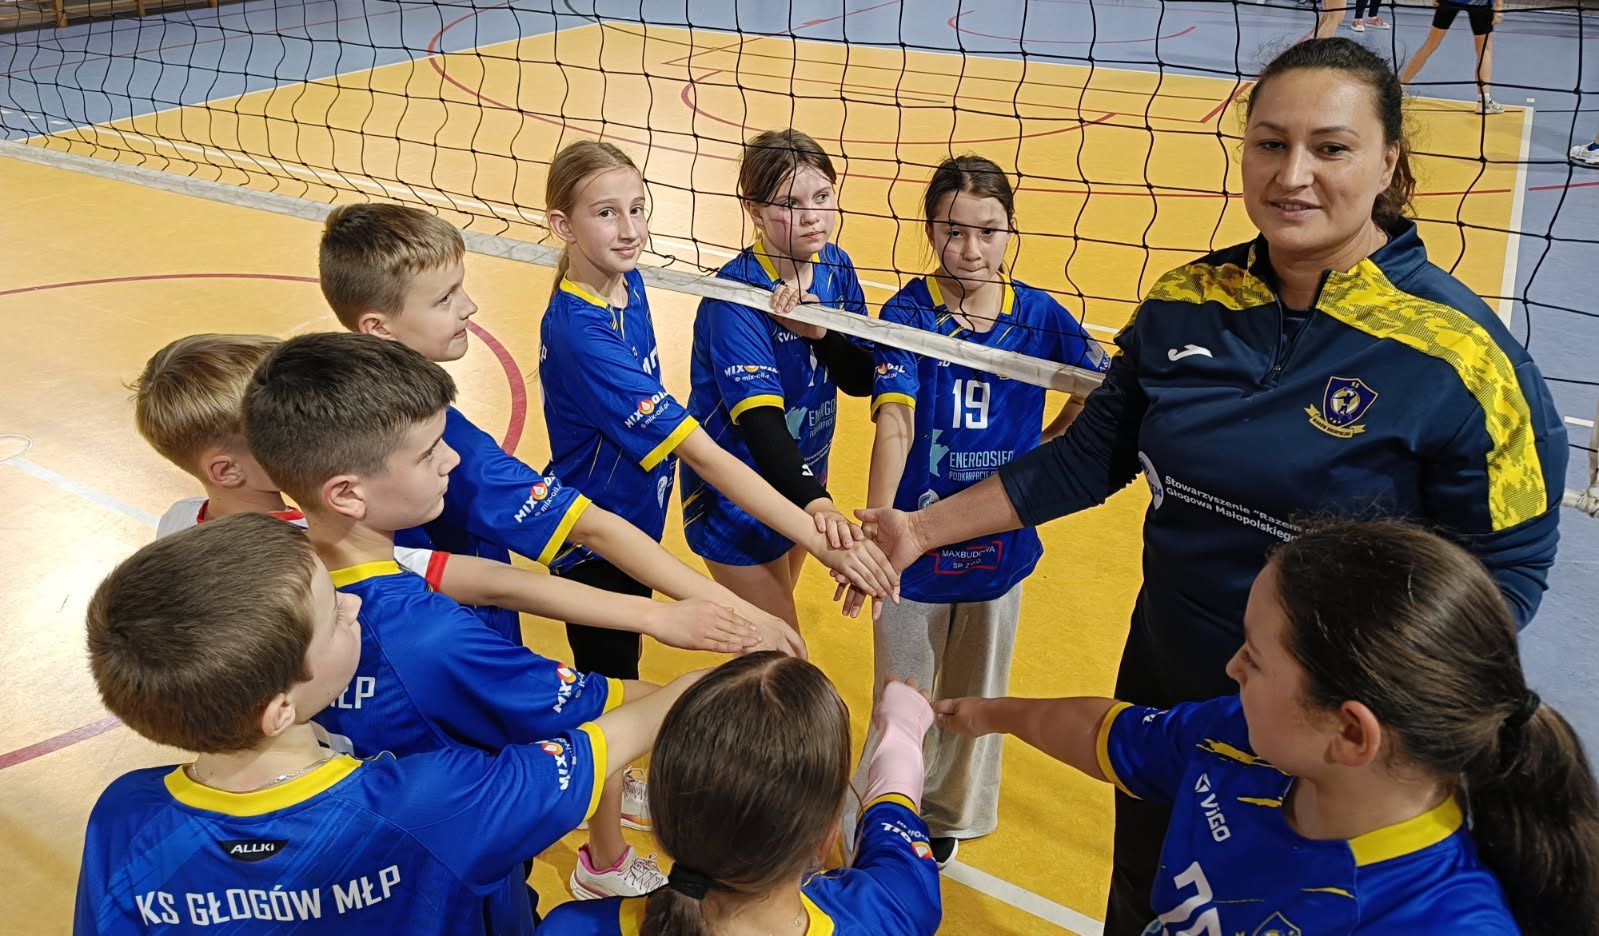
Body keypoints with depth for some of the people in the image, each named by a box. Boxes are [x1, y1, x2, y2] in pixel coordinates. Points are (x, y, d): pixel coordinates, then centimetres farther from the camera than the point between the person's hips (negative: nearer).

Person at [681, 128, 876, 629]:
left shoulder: (836, 267, -5)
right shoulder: (735, 296, -26)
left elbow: (862, 379, -7)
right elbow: (760, 419, -37)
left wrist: (819, 330, -28)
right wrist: (816, 504, -53)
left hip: (804, 479, 7)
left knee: (772, 618, 26)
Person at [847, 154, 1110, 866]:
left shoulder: (1038, 315, -7)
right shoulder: (909, 313, -15)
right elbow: (896, 424, -28)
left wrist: (1048, 446, 0)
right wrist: (874, 526, -41)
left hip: (1000, 541, 3)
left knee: (976, 695, 19)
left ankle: (951, 817, 43)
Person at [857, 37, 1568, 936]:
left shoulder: (1461, 352, -20)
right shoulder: (1184, 301, -7)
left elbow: (1508, 569, -14)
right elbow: (1086, 456, 2)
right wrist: (924, 527, -1)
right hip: (1163, 692, 4)